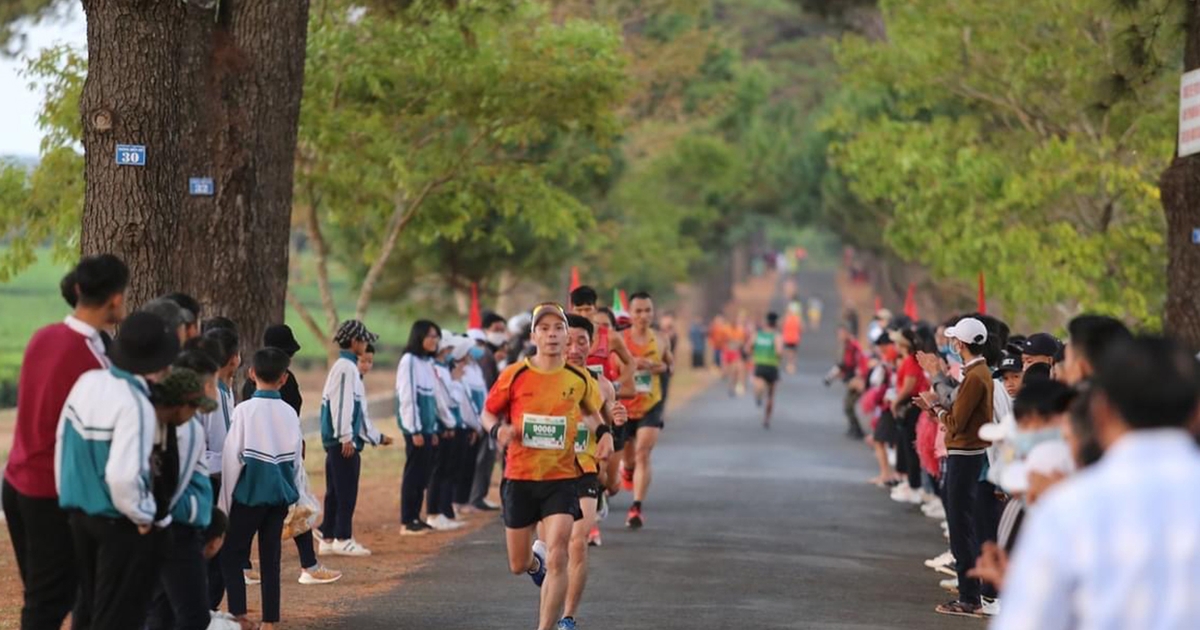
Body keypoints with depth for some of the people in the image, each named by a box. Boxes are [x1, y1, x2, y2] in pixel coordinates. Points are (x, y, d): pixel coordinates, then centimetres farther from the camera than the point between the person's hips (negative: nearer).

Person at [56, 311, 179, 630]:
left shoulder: (87, 382, -2)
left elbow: (63, 441, 6)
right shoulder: (135, 405, -24)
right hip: (121, 523, -7)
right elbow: (124, 475, -31)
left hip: (80, 512, 7)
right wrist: (143, 515, -14)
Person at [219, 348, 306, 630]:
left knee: (231, 555, 6)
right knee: (270, 559, 10)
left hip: (250, 492, -4)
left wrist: (226, 499, -1)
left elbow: (233, 457, -9)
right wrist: (294, 494, 21)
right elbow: (296, 458, 9)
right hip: (280, 493, 4)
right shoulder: (290, 413, 2)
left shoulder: (245, 410, -10)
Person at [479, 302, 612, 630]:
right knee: (518, 566, 13)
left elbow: (590, 410, 19)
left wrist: (603, 432, -1)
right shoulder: (514, 375, -7)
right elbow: (488, 413, 4)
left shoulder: (580, 378, -2)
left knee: (556, 561, -16)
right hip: (519, 479, 0)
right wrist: (498, 429, -18)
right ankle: (535, 560, 51)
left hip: (562, 479, 0)